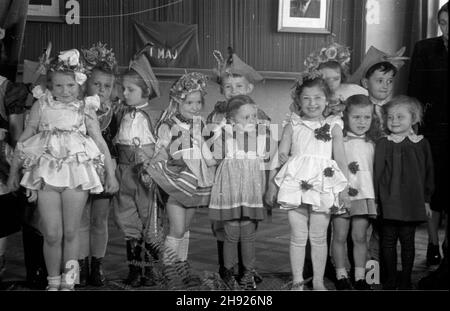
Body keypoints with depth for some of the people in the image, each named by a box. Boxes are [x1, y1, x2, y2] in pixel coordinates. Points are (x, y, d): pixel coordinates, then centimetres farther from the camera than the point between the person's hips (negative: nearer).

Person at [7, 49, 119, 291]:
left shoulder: (85, 109, 5)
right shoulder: (41, 106, 6)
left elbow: (100, 143, 8)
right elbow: (24, 139, 12)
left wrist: (110, 174, 7)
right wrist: (13, 172, 12)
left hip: (77, 173, 0)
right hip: (46, 173, 1)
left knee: (70, 233, 5)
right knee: (52, 235, 0)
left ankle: (68, 281, 20)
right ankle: (53, 282, 18)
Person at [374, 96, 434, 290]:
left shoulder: (421, 144, 3)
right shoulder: (383, 144, -2)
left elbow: (428, 173, 8)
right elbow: (377, 172, -2)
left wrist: (426, 200, 7)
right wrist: (375, 199, -4)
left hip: (412, 202, 1)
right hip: (389, 202, -1)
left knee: (407, 241, 9)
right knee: (388, 241, 6)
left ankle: (406, 280, 22)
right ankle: (390, 280, 20)